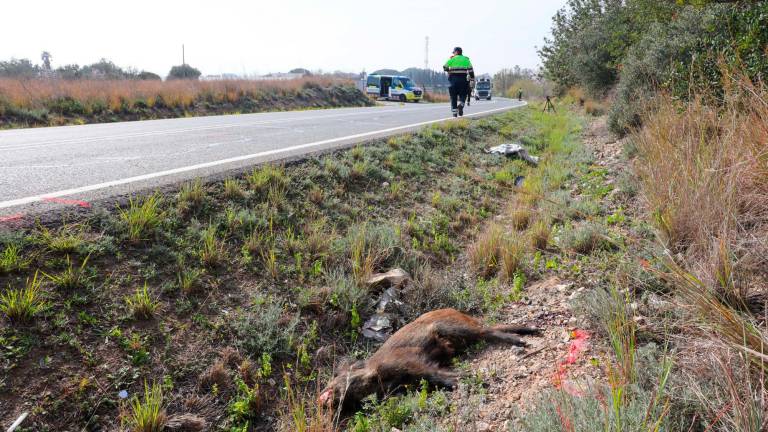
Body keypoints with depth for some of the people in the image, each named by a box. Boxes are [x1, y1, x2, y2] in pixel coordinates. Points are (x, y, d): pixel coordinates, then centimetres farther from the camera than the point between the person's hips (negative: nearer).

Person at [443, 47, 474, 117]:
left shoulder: (452, 59, 5)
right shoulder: (466, 59, 10)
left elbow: (445, 67, 5)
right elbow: (471, 70, 3)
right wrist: (472, 79, 5)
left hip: (453, 79, -1)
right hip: (463, 79, 1)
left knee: (453, 97, 6)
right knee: (463, 95, 10)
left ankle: (454, 112, 3)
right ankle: (461, 105, -19)